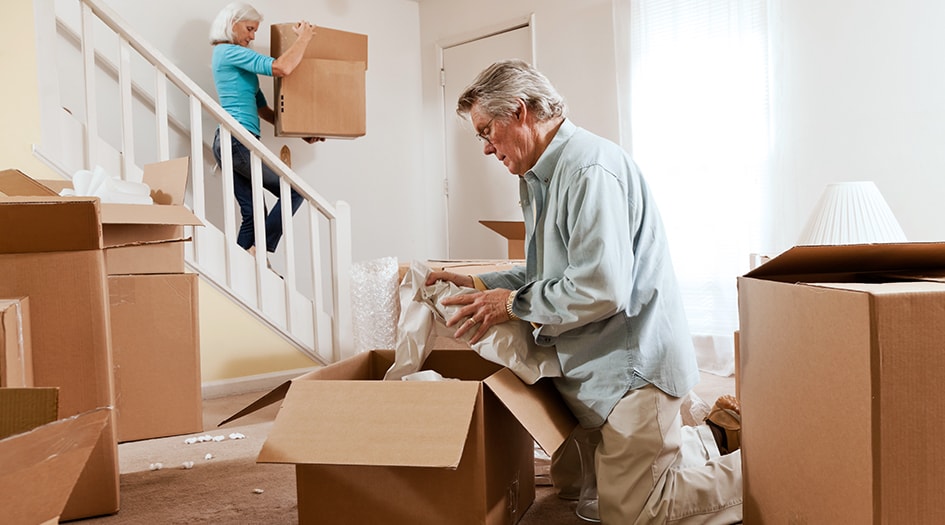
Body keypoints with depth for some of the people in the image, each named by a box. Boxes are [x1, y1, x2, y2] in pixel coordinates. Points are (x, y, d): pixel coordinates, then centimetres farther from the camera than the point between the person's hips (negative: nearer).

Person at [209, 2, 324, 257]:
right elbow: (282, 67, -19)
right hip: (238, 139, -10)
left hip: (229, 142, 10)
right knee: (294, 191, -7)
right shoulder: (230, 52, -6)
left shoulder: (235, 59, 25)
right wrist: (304, 37, -4)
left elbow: (264, 111, 24)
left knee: (252, 215, 5)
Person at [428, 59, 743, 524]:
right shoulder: (539, 177, 13)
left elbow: (601, 289, -28)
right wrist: (479, 284, 7)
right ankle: (702, 445, 26)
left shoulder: (591, 170, -21)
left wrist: (513, 304, -15)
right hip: (590, 366, 10)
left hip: (631, 363, -10)